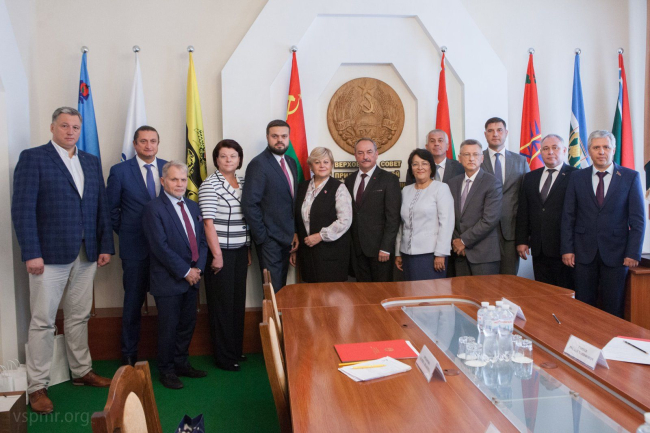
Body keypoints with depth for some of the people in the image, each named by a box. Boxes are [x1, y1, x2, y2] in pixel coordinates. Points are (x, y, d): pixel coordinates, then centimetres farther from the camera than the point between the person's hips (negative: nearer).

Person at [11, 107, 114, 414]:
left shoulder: (91, 162, 13)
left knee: (79, 317, 14)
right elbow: (23, 209, -8)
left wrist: (105, 246, 6)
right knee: (43, 321, 3)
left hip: (86, 255, 5)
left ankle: (82, 371, 28)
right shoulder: (33, 158, -2)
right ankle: (37, 386, 14)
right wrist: (31, 253, -14)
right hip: (49, 254, -5)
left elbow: (102, 206, 12)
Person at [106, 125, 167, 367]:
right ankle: (129, 355, 23)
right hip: (135, 247, -2)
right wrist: (127, 233, 2)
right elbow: (111, 209, 4)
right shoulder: (119, 171, -1)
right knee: (133, 302, 8)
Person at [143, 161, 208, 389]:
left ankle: (181, 363, 31)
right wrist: (185, 271, -15)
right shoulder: (154, 208, -10)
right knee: (169, 327, 2)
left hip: (191, 278, 7)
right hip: (168, 280, -6)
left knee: (187, 324, 14)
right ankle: (166, 370, 20)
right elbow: (161, 246, -16)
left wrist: (198, 268, -3)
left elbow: (201, 240, 12)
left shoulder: (193, 207, 12)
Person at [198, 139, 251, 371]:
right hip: (220, 252, -6)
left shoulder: (242, 184, 11)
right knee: (222, 303, 2)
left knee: (238, 300, 13)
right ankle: (224, 357, 15)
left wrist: (248, 249, 13)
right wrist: (217, 255, -16)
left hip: (240, 251, 6)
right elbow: (208, 222, -13)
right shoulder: (210, 184, -8)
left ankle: (236, 350, 28)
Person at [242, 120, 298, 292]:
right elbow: (250, 204, -17)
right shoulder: (258, 164, -12)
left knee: (281, 288, 14)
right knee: (273, 291, -1)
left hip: (287, 238, 7)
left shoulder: (291, 163, 12)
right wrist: (262, 237, -15)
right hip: (269, 239, -7)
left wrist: (295, 232, 9)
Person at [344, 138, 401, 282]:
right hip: (357, 248, 4)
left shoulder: (389, 179, -4)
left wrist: (385, 247, -13)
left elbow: (393, 217, -8)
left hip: (379, 247, -4)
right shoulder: (349, 180, 11)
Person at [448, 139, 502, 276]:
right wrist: (455, 242, -3)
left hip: (483, 253, -4)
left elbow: (490, 219, -14)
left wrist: (464, 241, -11)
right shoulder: (453, 183, 12)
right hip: (460, 252, 5)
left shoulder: (492, 183, -6)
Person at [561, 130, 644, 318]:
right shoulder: (577, 178, 6)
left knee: (614, 308, 5)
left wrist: (633, 253, -5)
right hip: (584, 253, 1)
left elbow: (637, 220, 1)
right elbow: (568, 216, 5)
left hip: (615, 253, -1)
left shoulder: (630, 177, 2)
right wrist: (567, 249, -2)